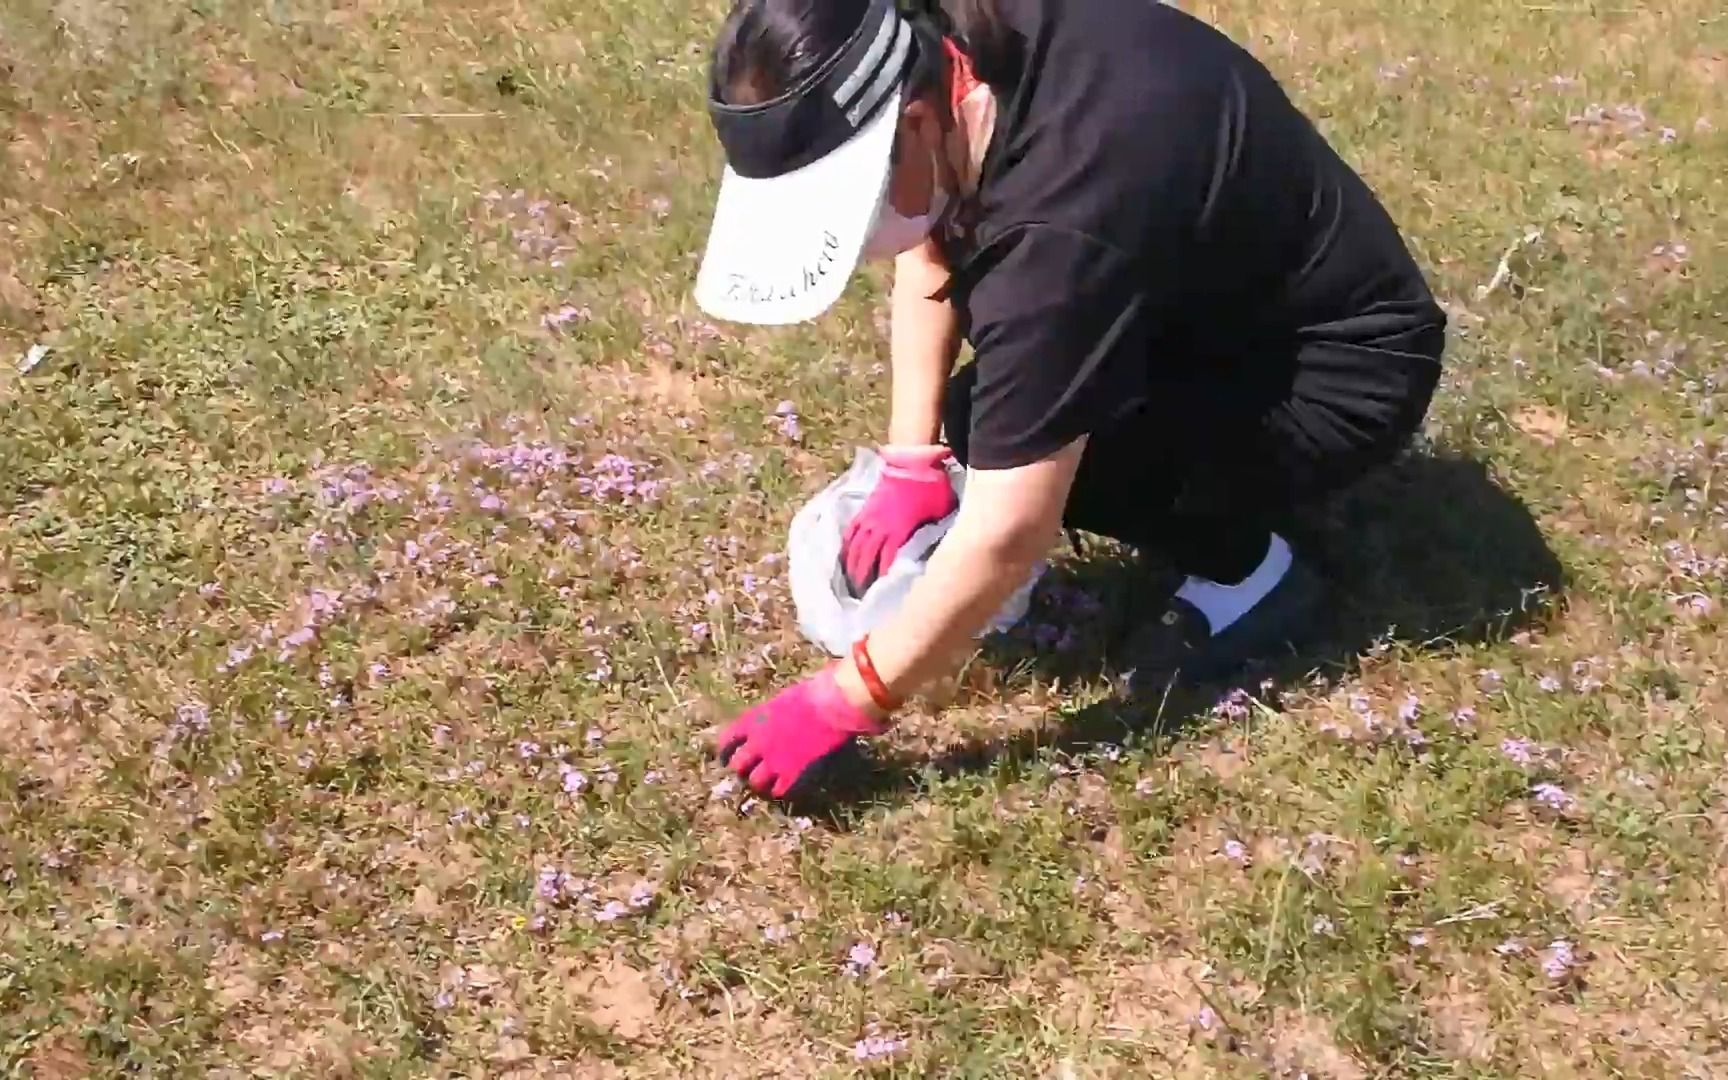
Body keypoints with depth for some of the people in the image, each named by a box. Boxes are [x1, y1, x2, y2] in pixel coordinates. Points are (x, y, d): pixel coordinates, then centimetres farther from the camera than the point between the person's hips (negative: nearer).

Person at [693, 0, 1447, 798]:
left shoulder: (1059, 221, -37)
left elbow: (1007, 537, -33)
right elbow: (929, 245, 6)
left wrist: (843, 702, -22)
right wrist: (912, 461, 0)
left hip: (1344, 371, -8)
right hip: (1225, 294, 9)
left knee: (1003, 431, -24)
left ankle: (1248, 570, -1)